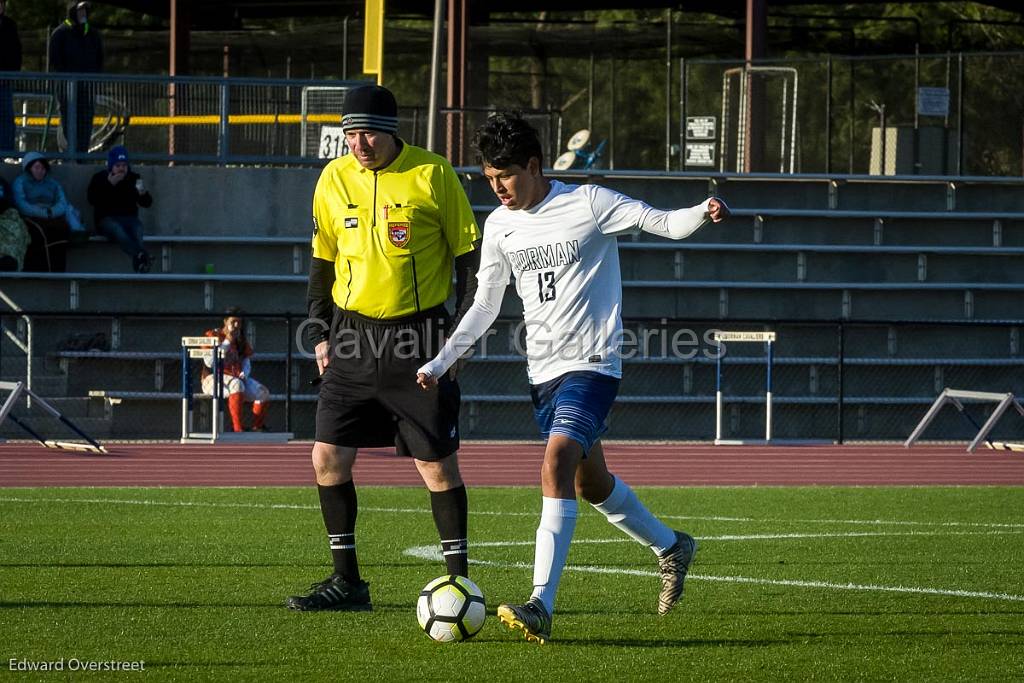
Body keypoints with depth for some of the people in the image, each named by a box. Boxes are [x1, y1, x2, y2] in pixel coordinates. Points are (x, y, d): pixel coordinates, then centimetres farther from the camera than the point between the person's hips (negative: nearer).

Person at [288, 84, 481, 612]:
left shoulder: (432, 175, -6)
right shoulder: (334, 179, 6)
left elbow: (468, 252, 0)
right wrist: (320, 334, 10)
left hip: (418, 336, -4)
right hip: (353, 336, 4)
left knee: (437, 465, -3)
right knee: (327, 458, 0)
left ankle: (459, 581, 7)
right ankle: (347, 581, 10)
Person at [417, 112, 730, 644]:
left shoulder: (589, 203, -9)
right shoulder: (500, 225, 7)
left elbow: (663, 223, -10)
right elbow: (485, 306, 15)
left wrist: (703, 214, -32)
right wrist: (439, 364, 8)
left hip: (591, 365, -7)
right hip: (542, 372, 7)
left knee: (556, 467, -24)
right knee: (591, 484, 17)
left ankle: (541, 606, -31)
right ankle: (671, 549, 43)